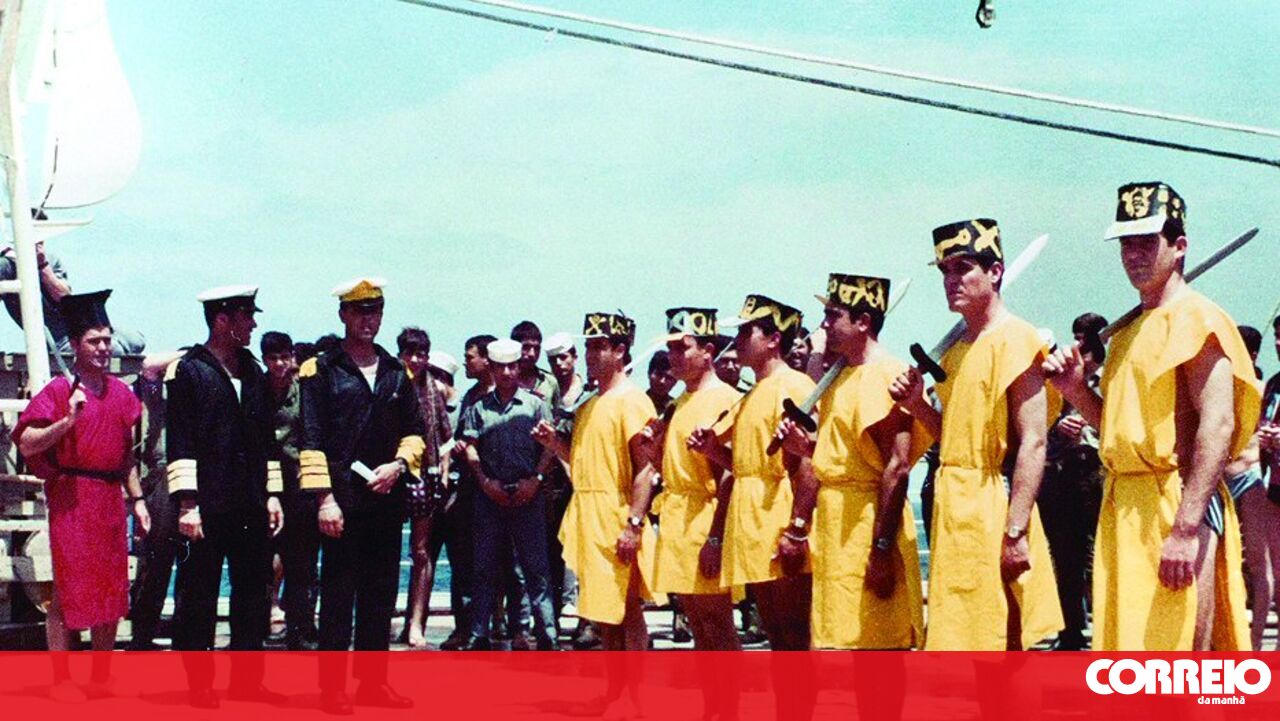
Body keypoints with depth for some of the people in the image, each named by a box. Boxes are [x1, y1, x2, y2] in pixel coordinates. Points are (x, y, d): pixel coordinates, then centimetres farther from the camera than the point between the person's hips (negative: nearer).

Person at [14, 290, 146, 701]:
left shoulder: (121, 394, 12)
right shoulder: (59, 391, -5)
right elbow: (27, 445, -12)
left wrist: (137, 501, 15)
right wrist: (68, 421, -25)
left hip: (110, 501, 6)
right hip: (71, 499, -6)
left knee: (111, 592, 8)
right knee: (67, 590, -3)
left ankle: (102, 677, 17)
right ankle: (61, 679, 4)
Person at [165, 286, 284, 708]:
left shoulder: (253, 373, 16)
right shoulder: (189, 371, -5)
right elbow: (180, 442, -9)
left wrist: (272, 494, 14)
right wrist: (187, 503, -14)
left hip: (250, 508, 6)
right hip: (207, 508, -6)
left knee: (253, 593, 8)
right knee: (198, 597, 1)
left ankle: (247, 679, 17)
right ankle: (199, 684, 9)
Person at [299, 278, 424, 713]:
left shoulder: (396, 373, 14)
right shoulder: (321, 371, -1)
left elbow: (415, 431, 17)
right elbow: (312, 440, -6)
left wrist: (399, 464, -3)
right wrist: (325, 498, -13)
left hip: (387, 497, 5)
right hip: (343, 498, -5)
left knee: (381, 595, 9)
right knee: (337, 596, -3)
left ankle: (373, 681, 17)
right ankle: (332, 688, 2)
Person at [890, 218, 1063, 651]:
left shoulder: (1015, 340, -10)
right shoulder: (958, 348, 16)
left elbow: (1033, 444, -17)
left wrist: (1015, 532, -22)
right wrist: (916, 405, 4)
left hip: (992, 510, -9)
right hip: (954, 511, 9)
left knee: (1000, 642, -4)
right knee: (961, 640, 12)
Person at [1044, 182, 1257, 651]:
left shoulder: (1196, 318, -7)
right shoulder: (1129, 330, 20)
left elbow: (1217, 425, -18)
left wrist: (1186, 528, -25)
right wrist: (1076, 390, 6)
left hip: (1175, 505, -9)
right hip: (1123, 507, 9)